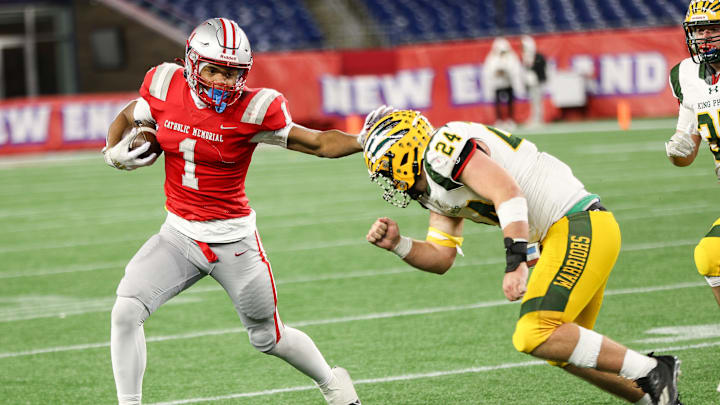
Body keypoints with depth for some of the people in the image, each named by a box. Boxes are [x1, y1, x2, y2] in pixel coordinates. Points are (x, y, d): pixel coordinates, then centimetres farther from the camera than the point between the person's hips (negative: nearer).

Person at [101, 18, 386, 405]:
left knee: (268, 337, 14)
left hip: (233, 238, -3)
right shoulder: (166, 87, -8)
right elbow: (127, 118, 12)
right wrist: (114, 151, -7)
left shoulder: (250, 110, -18)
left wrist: (365, 141, -27)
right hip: (179, 234, 3)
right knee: (125, 311, -16)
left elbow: (318, 143, -12)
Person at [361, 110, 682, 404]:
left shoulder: (443, 148, -12)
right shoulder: (436, 192, 20)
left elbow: (508, 193, -24)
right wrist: (397, 244, 3)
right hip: (568, 234, 11)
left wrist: (516, 264, -32)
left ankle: (651, 370, -11)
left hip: (580, 225, -11)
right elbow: (441, 259, 20)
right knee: (563, 347, 18)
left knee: (536, 336, -19)